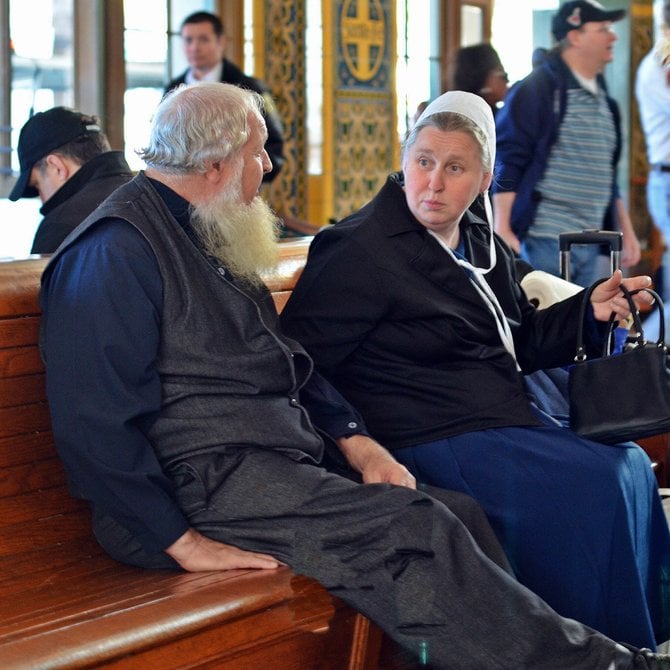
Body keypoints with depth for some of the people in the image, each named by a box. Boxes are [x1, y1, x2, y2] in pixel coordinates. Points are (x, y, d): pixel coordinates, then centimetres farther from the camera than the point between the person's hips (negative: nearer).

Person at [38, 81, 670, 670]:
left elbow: (287, 360, 26)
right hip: (203, 484, -10)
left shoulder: (208, 237, 21)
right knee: (414, 529, -22)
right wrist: (185, 542, -21)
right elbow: (94, 423, -19)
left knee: (458, 515, -6)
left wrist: (356, 442, 9)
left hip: (284, 465, 10)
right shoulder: (115, 251, -11)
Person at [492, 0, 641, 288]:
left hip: (591, 243, 8)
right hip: (545, 241, -8)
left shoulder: (602, 99, 18)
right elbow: (506, 163, -12)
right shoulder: (536, 90, -7)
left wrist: (625, 230, 20)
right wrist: (502, 230, -18)